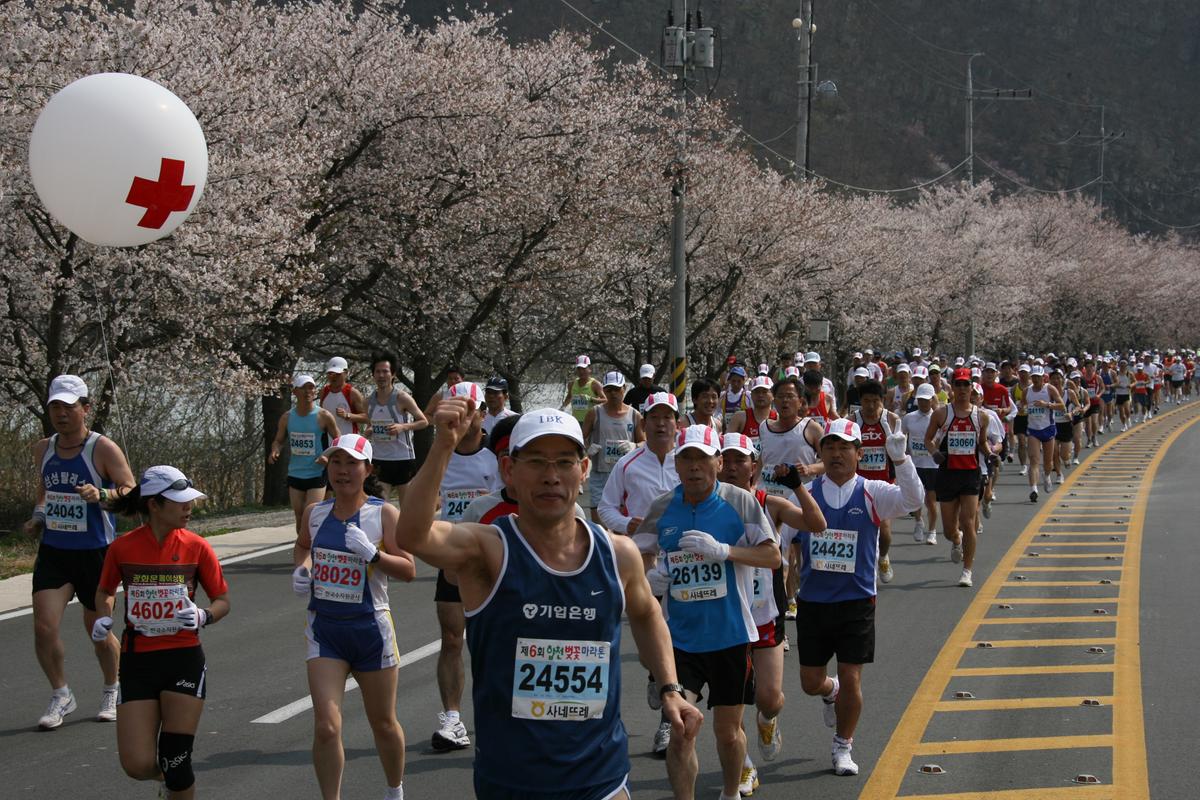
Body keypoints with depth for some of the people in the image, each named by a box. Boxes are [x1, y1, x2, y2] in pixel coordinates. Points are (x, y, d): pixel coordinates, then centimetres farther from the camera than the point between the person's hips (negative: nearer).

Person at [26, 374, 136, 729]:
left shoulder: (103, 449, -11)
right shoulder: (43, 449, 5)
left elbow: (132, 492, -13)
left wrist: (101, 495, -32)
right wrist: (39, 515, 5)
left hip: (95, 552, -4)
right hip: (53, 550, 4)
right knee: (44, 627, -10)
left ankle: (112, 692, 33)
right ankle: (61, 696, 9)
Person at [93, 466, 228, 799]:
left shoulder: (196, 547, -2)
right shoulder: (122, 548, -2)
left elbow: (222, 600, 5)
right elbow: (104, 591, 16)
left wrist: (203, 617, -16)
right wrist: (103, 618, -4)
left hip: (184, 659, -1)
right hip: (137, 661, 1)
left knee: (175, 764, -5)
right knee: (138, 766, -7)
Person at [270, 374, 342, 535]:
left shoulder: (324, 416, -7)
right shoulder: (287, 418, 3)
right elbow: (279, 441, 13)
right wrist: (275, 451, -10)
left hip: (317, 475, -4)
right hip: (295, 475, 4)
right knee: (300, 519, 8)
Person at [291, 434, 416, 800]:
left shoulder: (383, 513, -9)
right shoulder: (315, 512, 3)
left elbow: (408, 569, -12)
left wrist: (372, 553, -26)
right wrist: (301, 568, 5)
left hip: (370, 628, -2)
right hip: (324, 628, 2)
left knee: (383, 724, 14)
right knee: (325, 727, -12)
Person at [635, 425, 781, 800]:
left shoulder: (740, 501, -6)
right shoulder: (662, 507, 0)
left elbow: (773, 556, -8)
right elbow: (642, 556, 10)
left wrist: (723, 550, -22)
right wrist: (650, 572, -13)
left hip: (730, 634, -1)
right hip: (681, 637, 1)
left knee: (728, 730, 13)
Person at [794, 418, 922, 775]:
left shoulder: (872, 494, -4)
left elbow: (913, 499, -21)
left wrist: (900, 459, -33)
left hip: (856, 602, -2)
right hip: (812, 602, 2)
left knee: (851, 679, -1)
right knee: (811, 682, 7)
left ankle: (843, 747, 19)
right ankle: (832, 693, 44)